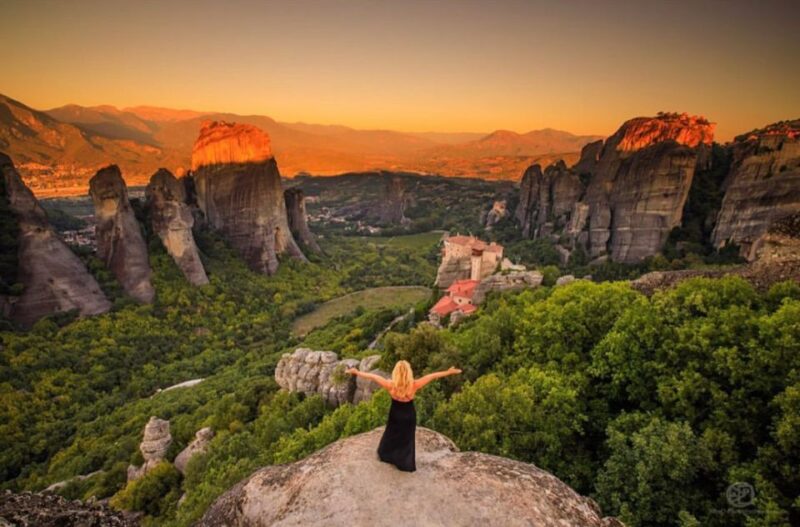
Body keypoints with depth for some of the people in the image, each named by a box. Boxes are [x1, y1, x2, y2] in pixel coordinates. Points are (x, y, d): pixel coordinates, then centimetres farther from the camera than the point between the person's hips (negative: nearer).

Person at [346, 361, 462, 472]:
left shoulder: (390, 385, -31)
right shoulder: (414, 385, -31)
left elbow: (373, 376, -20)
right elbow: (432, 376, -22)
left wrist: (357, 372, -9)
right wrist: (449, 372, -13)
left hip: (395, 415, 1)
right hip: (409, 416, 0)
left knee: (391, 436, 28)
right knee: (407, 439, 23)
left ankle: (385, 455, 51)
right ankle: (407, 463, 38)